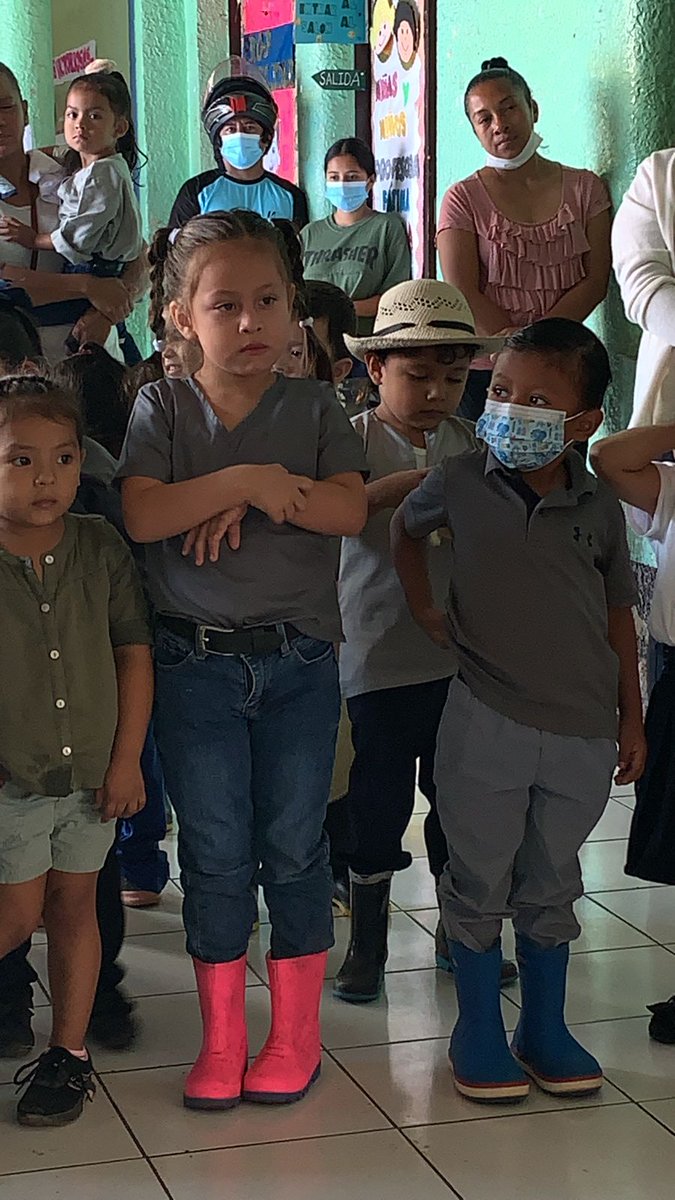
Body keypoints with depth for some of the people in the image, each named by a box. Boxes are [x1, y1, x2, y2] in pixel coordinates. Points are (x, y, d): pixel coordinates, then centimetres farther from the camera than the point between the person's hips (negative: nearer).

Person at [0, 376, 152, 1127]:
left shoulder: (101, 548, -4)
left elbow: (134, 654, 1)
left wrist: (127, 760, -2)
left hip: (92, 773, 3)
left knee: (74, 905, 12)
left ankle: (68, 1052, 25)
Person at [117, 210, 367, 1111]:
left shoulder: (314, 406, 3)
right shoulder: (164, 406, 1)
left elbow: (351, 509, -11)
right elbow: (142, 515, -14)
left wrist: (248, 498, -19)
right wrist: (248, 478, -20)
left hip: (299, 662, 1)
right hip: (196, 664, 0)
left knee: (294, 848, 8)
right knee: (214, 855, 7)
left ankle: (296, 1031, 22)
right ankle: (221, 1037, 20)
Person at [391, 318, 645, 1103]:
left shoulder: (600, 507, -2)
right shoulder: (461, 483, -6)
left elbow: (618, 615, 7)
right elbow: (405, 526, 16)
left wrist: (631, 719, 8)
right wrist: (424, 607, 6)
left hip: (583, 735, 1)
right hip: (487, 723, -1)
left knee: (551, 886, 15)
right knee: (480, 883, 9)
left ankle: (545, 1030, 29)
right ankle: (478, 1032, 24)